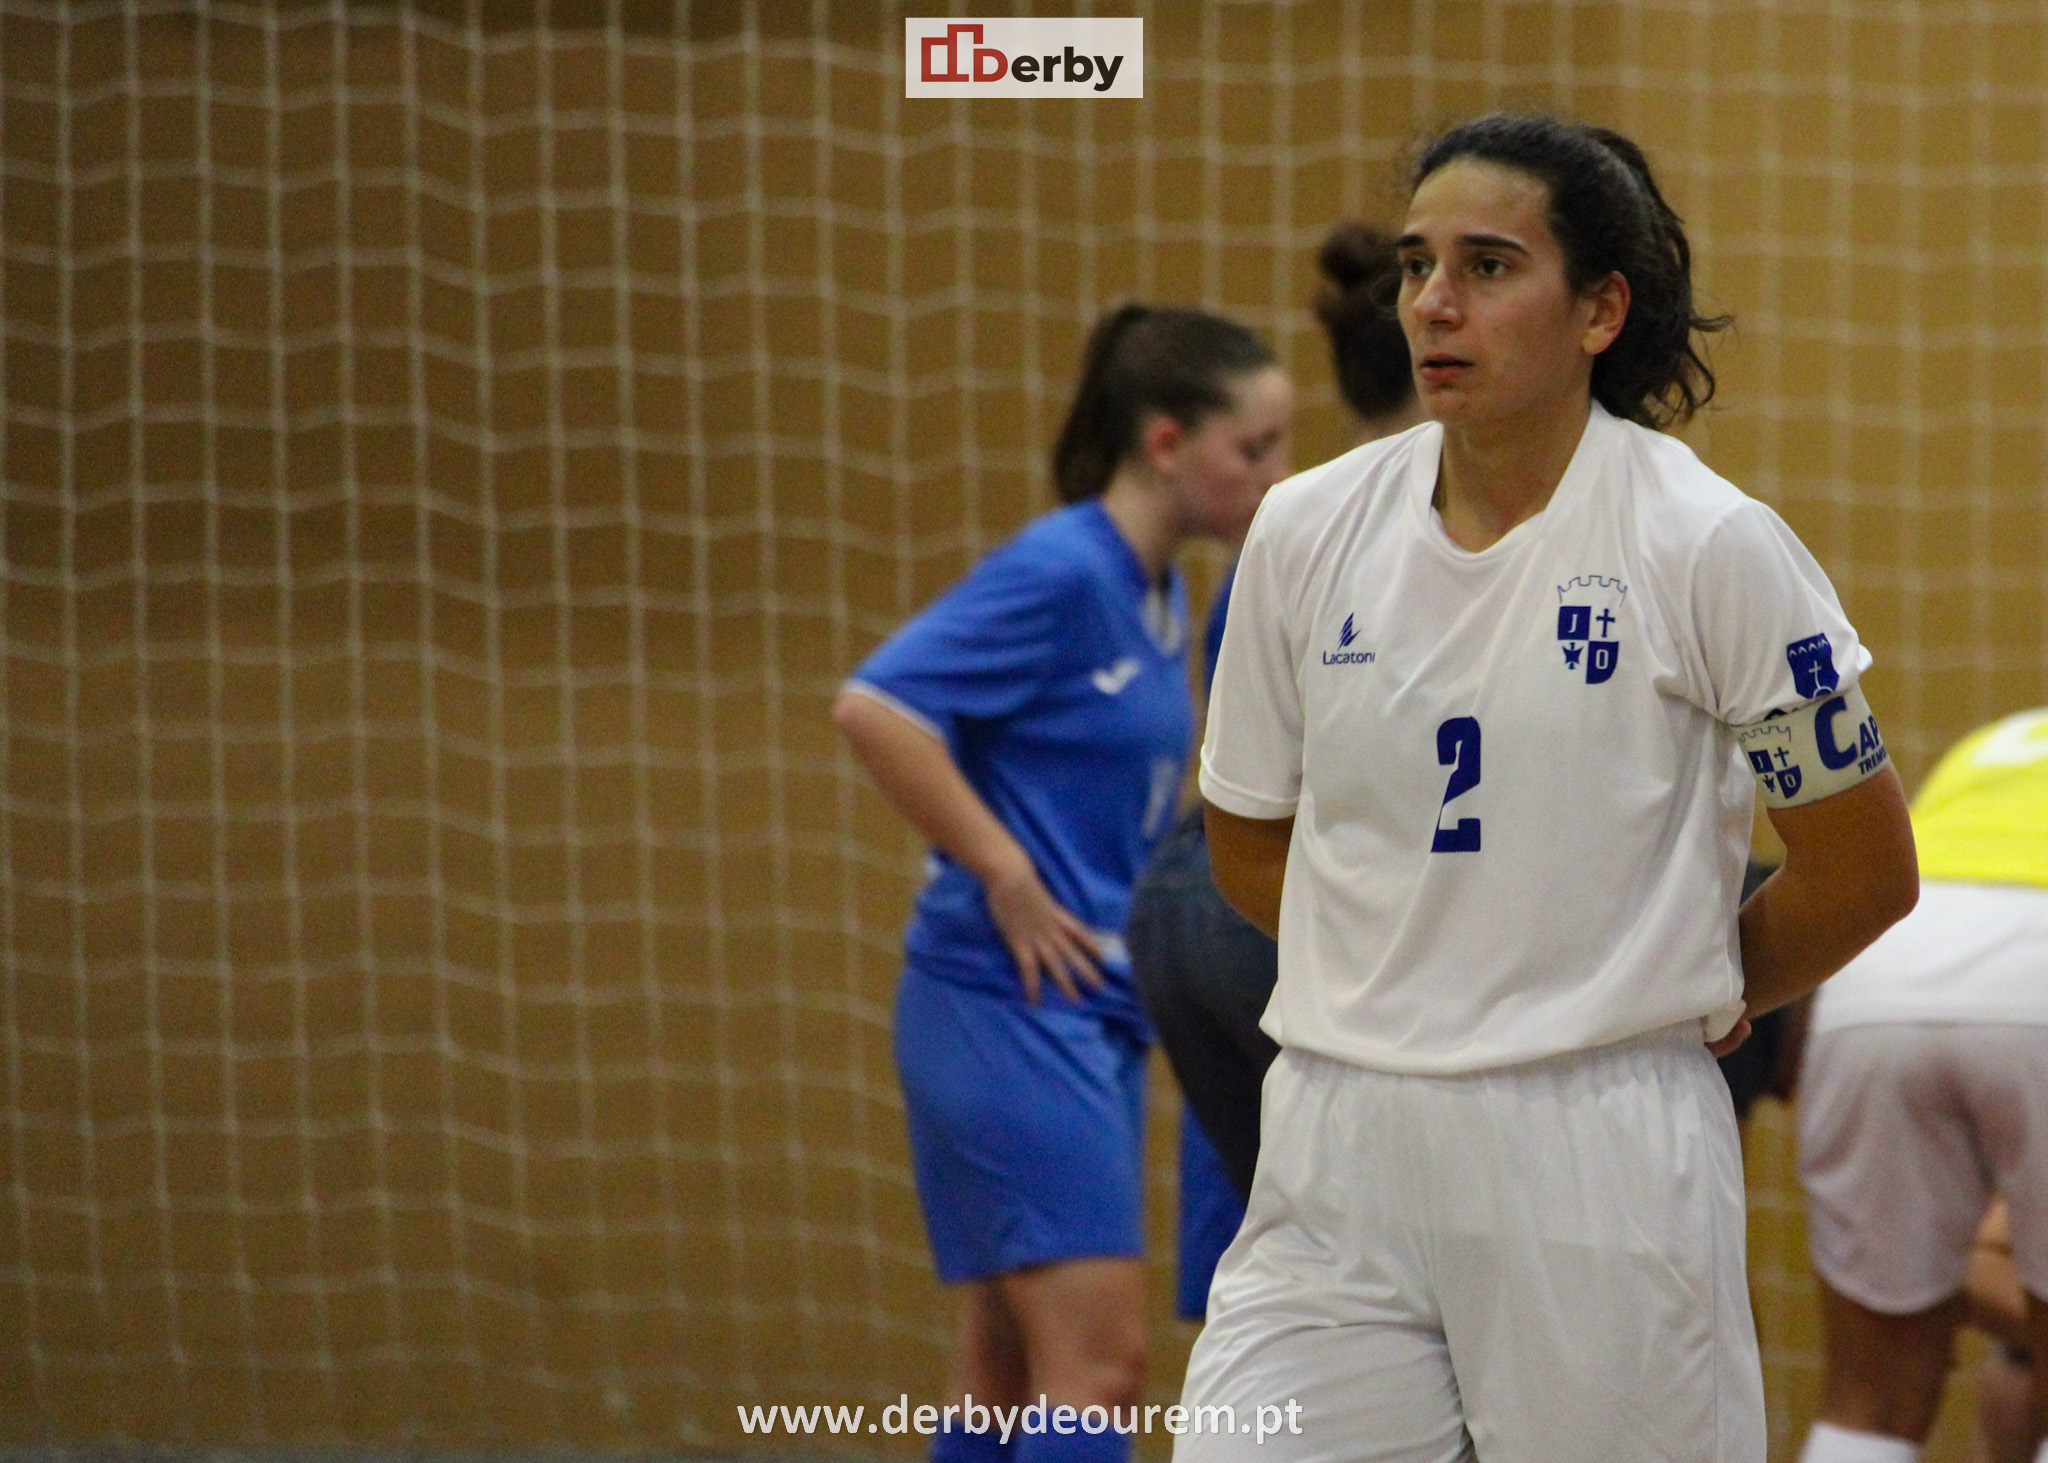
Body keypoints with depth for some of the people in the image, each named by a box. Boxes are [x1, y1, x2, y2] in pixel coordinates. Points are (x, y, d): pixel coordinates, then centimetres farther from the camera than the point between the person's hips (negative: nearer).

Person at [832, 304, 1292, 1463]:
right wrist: (1006, 878, -19)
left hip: (1095, 1013, 9)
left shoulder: (1159, 596, 13)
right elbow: (874, 708, -23)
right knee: (1100, 1358, -13)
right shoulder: (1059, 574, -14)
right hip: (1009, 1005, -9)